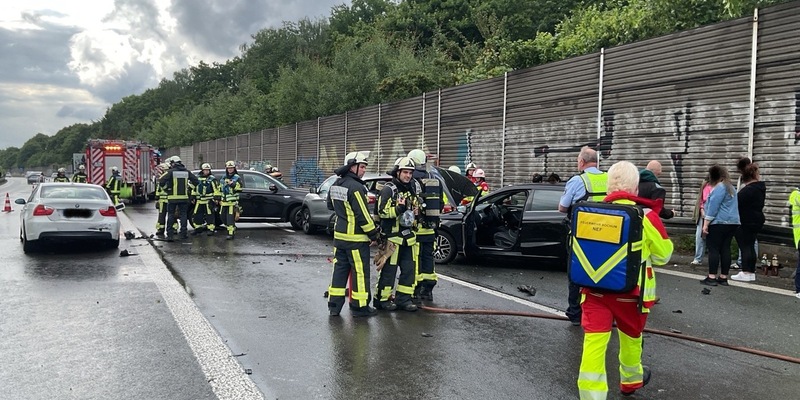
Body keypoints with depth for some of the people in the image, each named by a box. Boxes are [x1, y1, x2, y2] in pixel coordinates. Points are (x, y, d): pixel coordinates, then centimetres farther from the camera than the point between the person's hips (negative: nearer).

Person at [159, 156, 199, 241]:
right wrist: (189, 188, 14)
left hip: (172, 197, -2)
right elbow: (196, 181, 6)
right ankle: (183, 233, 10)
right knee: (183, 215, 10)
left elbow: (161, 181, -14)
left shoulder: (171, 172, -7)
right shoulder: (186, 172, 4)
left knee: (171, 215, 5)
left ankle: (170, 234, 2)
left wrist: (166, 188, 2)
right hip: (184, 197, 3)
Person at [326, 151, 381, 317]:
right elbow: (363, 215, -20)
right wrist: (374, 235, -11)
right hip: (356, 238, -8)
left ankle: (334, 305, 17)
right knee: (360, 272, 3)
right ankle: (359, 306, 10)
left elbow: (331, 206, 23)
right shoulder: (355, 187, -20)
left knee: (340, 269, 14)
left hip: (339, 235, 8)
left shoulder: (335, 185, 8)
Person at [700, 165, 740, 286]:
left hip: (719, 223, -9)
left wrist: (706, 224, -17)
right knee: (725, 249, 7)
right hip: (732, 222, 9)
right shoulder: (731, 187, 20)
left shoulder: (719, 188, -11)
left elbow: (713, 207, -17)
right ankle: (723, 278, 8)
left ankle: (712, 277, -7)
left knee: (713, 249, -6)